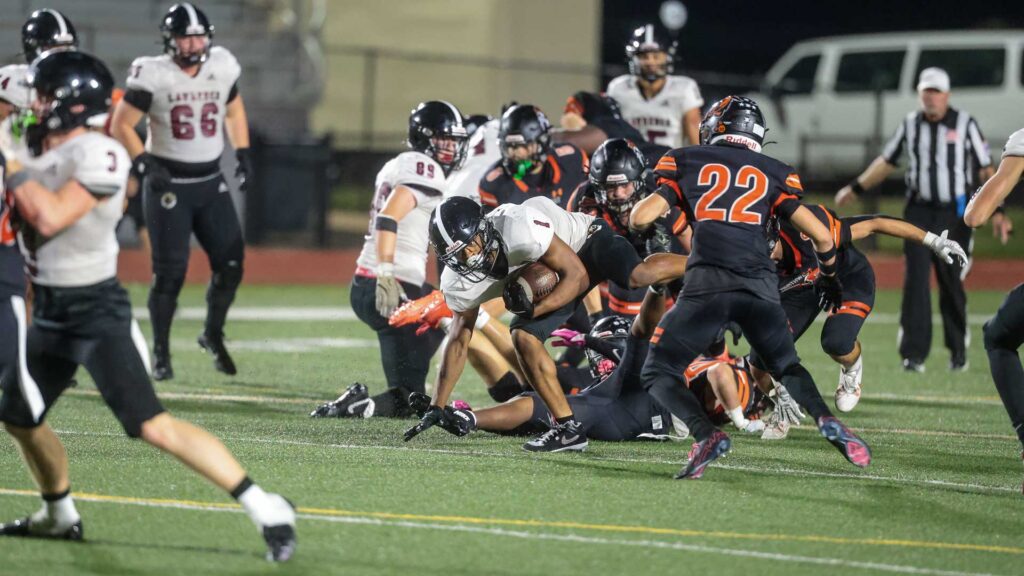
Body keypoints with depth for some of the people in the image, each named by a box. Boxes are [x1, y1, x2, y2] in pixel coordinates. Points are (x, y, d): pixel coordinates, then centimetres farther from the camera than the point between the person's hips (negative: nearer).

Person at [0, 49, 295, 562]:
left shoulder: (98, 156, -19)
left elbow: (51, 216, -27)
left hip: (97, 311, -9)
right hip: (50, 312, 9)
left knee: (152, 427, -18)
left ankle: (265, 510, -16)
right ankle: (59, 516, 41)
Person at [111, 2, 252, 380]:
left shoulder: (222, 68, 1)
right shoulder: (153, 75, -12)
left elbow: (234, 111, 20)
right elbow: (121, 125, -7)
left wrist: (243, 155, 11)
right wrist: (144, 163, -19)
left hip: (211, 182, 4)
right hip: (168, 184, -4)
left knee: (230, 263, 0)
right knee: (169, 271, -6)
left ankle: (213, 335, 23)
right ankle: (161, 352, 8)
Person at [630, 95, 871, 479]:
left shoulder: (687, 161, 17)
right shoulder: (772, 173, 20)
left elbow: (640, 218, 8)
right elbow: (821, 236, 16)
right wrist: (828, 276, 37)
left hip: (708, 284, -2)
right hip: (760, 287, 2)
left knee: (659, 373, 9)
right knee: (787, 366, 23)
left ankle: (705, 434, -17)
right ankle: (827, 421, -6)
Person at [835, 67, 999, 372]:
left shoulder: (964, 124, -2)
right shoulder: (910, 124, 6)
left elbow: (985, 170, 0)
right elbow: (887, 161, 18)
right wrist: (855, 188, 16)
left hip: (954, 213, -2)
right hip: (919, 212, 2)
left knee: (951, 284, 3)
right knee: (916, 281, -8)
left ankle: (958, 350, 20)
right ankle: (913, 355, -10)